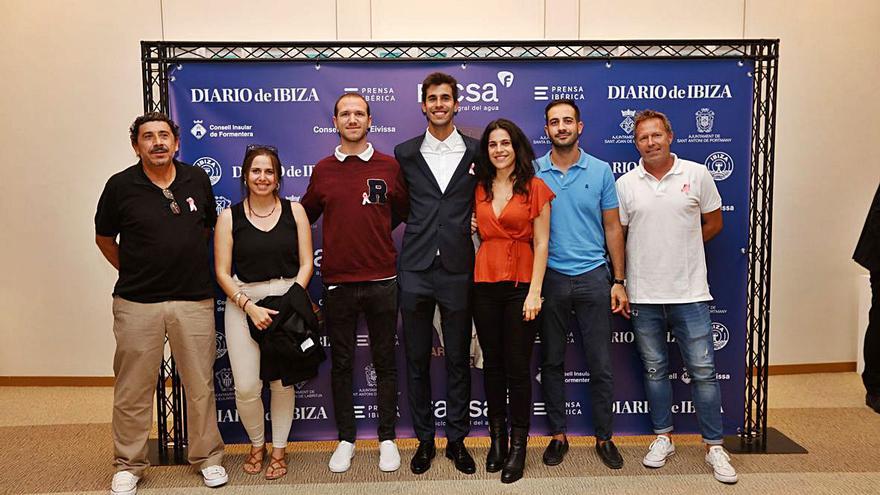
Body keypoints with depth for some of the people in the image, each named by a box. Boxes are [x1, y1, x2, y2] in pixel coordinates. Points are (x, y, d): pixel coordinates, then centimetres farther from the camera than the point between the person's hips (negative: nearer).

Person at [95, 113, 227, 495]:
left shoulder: (197, 180, 3)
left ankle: (207, 457, 24)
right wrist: (132, 273, 8)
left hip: (194, 300, 1)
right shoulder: (121, 186, -3)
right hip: (137, 304, -1)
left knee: (200, 385, 8)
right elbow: (104, 238, 10)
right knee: (133, 390, 8)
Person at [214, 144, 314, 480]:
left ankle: (279, 450, 27)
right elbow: (222, 272, -1)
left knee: (283, 383, 6)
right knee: (246, 388, -4)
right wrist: (250, 307, -12)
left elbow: (306, 263, 2)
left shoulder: (294, 211, 3)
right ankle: (257, 445, 25)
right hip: (243, 304, 0)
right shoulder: (229, 217, 1)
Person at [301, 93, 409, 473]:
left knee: (385, 362, 9)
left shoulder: (389, 166, 2)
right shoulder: (322, 170, 5)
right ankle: (346, 439, 25)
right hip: (337, 282, 1)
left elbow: (402, 212, 13)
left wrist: (374, 233, 5)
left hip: (382, 281, -1)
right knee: (341, 364, 10)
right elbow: (305, 216, 15)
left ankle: (387, 439, 23)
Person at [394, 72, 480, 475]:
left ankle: (457, 440, 24)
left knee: (458, 359, 9)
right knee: (417, 359, 8)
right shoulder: (405, 153, 7)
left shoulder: (476, 152, 5)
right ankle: (424, 439, 24)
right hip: (415, 268, 1)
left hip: (457, 268, -1)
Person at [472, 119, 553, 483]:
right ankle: (497, 440, 24)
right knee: (492, 364, 10)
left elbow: (541, 243, -4)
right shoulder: (479, 189, 9)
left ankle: (518, 447, 14)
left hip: (521, 284, -3)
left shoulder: (535, 188, -1)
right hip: (485, 284, 4)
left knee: (518, 367, 1)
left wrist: (534, 292, -11)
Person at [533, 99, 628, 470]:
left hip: (593, 276, 0)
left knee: (600, 364, 6)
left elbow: (612, 228, 5)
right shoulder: (533, 173, 1)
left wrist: (619, 281, 1)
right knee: (552, 361, 9)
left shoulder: (600, 171, 2)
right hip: (549, 277, 0)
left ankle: (604, 438, 21)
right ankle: (558, 434, 24)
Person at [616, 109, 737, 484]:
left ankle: (714, 446, 17)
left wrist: (681, 250, 6)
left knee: (703, 371, 4)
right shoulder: (625, 184, 2)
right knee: (654, 369, 12)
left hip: (689, 292, -1)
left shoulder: (696, 175, 0)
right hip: (643, 295, 1)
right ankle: (663, 438, 27)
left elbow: (713, 223, 10)